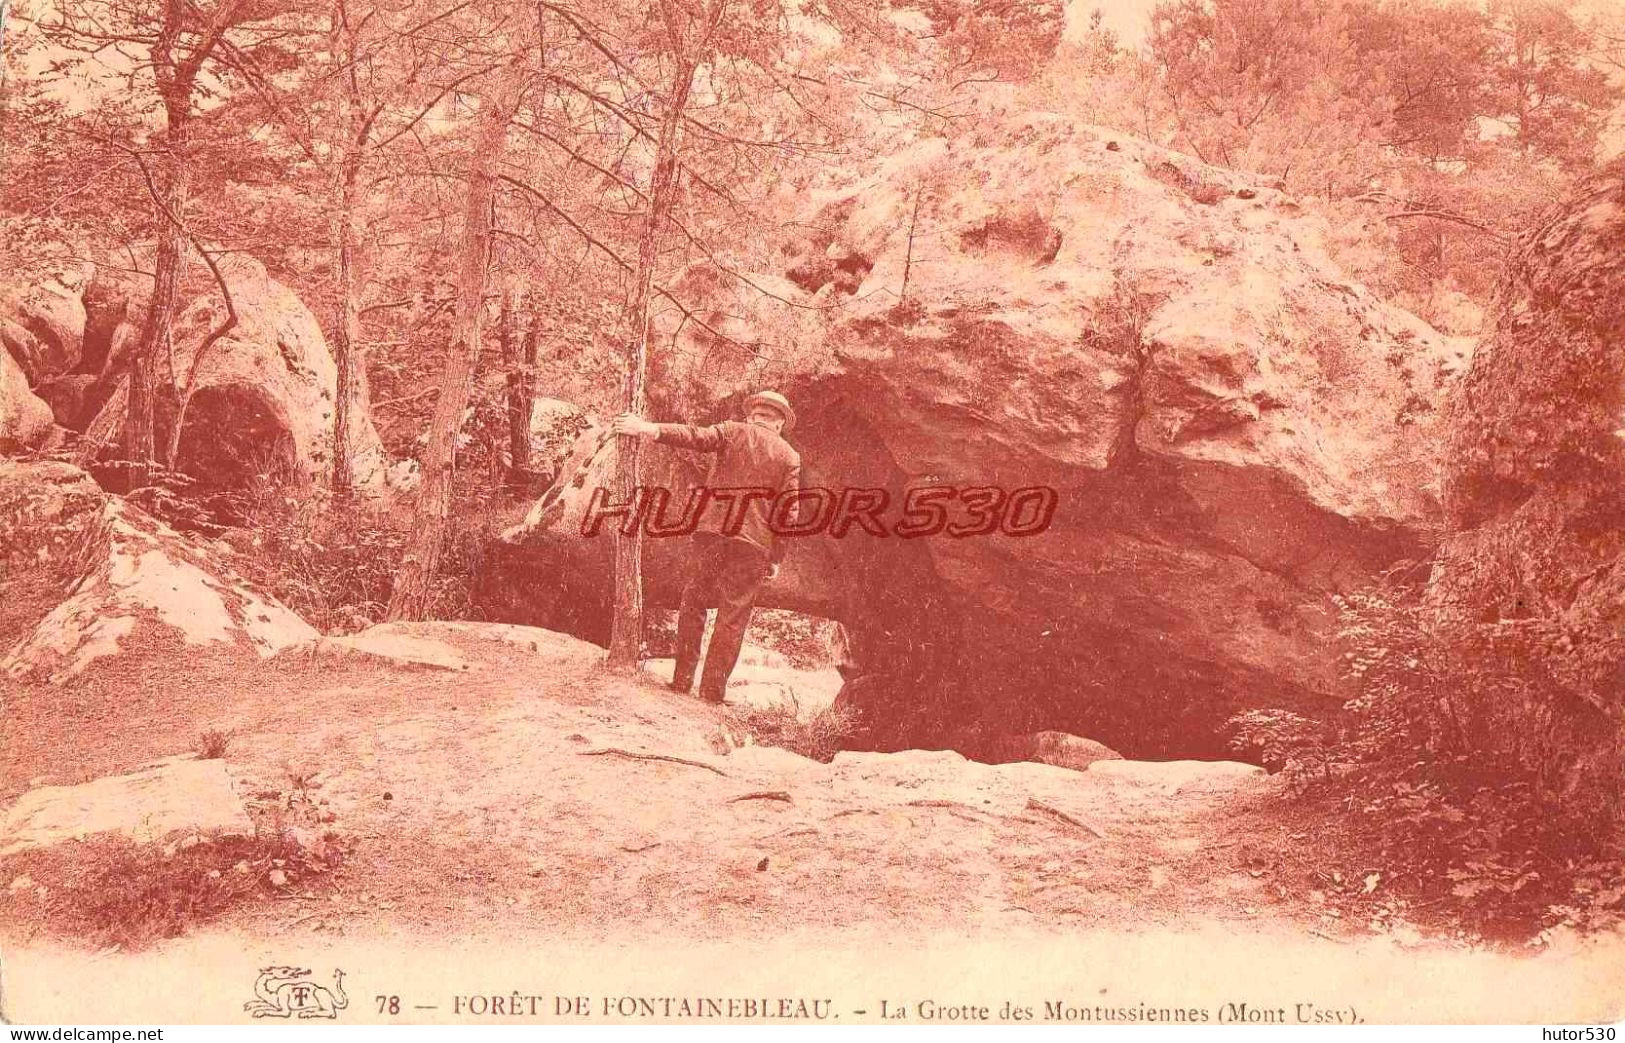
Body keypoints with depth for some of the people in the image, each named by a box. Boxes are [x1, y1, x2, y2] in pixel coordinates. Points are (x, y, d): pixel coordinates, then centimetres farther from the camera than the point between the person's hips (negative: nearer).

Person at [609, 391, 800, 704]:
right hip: (753, 543, 0)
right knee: (733, 619, 5)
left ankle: (682, 680, 11)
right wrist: (776, 558, 9)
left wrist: (650, 429, -20)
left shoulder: (733, 431, 7)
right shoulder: (790, 457, 9)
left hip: (712, 530, 0)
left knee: (693, 605, 13)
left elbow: (697, 437, -12)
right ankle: (712, 690, 4)